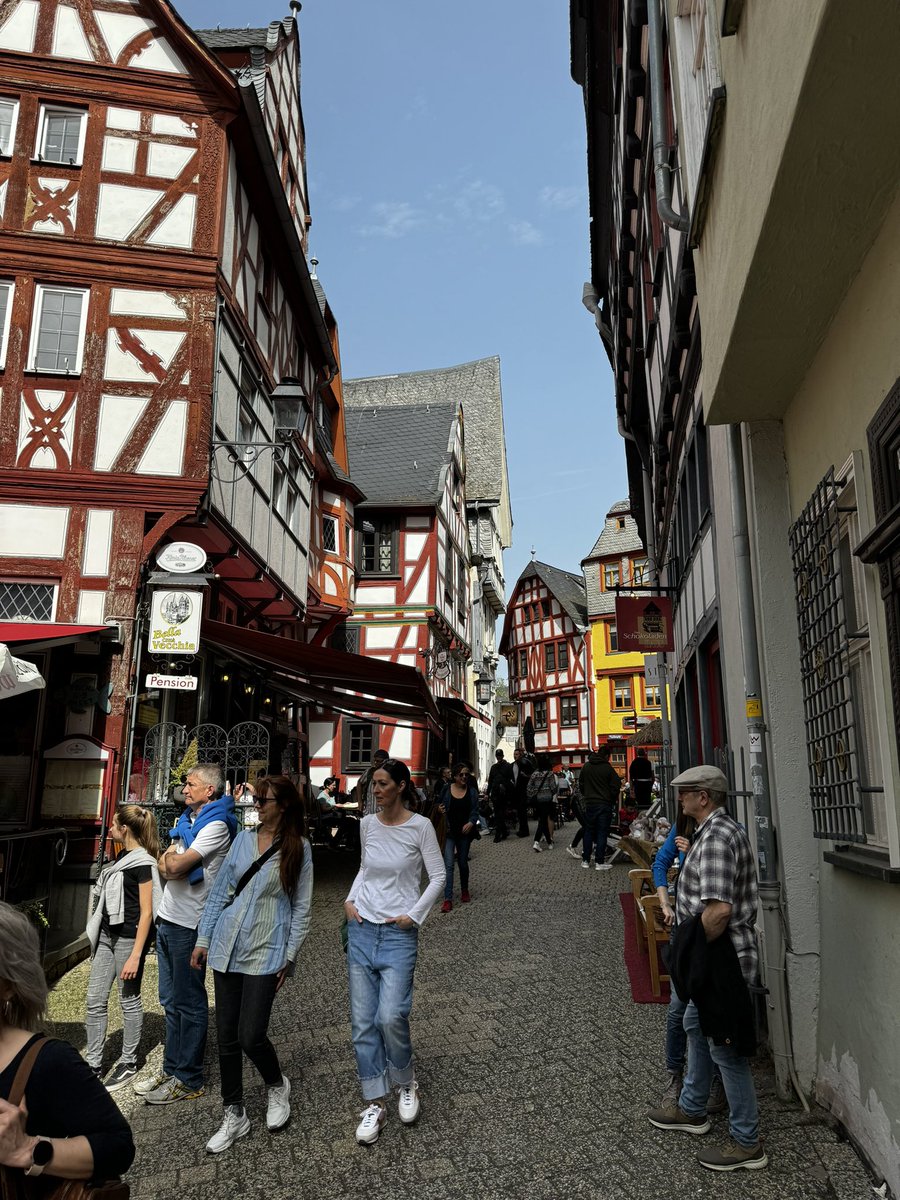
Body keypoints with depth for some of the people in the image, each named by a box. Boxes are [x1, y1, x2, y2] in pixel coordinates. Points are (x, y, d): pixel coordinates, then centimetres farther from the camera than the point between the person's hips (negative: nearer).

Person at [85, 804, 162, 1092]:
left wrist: (135, 955, -19)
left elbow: (146, 912, -16)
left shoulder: (143, 862, -14)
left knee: (129, 1001, 5)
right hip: (107, 935, 8)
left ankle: (128, 1063, 19)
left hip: (129, 938, -8)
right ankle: (93, 1064, 19)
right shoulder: (121, 857, 11)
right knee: (94, 1000, 8)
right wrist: (97, 937, 19)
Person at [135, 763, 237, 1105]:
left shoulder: (216, 825, -15)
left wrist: (172, 859, 0)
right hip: (167, 919, 9)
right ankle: (171, 1069, 27)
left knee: (189, 1003, 1)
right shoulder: (188, 819, 15)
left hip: (188, 924, -9)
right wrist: (174, 861, -8)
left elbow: (175, 865, -21)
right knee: (171, 1000, 16)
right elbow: (165, 868, 13)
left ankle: (188, 1080, 11)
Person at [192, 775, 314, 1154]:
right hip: (227, 949, 4)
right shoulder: (243, 839, 5)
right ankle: (234, 1115, 27)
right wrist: (203, 938, 8)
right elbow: (220, 891, 10)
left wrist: (289, 956, -5)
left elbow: (301, 908, -3)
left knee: (250, 1036, -6)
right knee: (226, 1035, 10)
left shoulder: (298, 848, -6)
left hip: (265, 953, -4)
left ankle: (277, 1085, 26)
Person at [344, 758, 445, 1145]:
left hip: (399, 933, -4)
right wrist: (350, 899, 6)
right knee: (363, 1021, 5)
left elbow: (438, 876, -4)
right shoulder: (367, 824, 4)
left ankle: (407, 1083, 17)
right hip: (362, 929, 4)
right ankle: (374, 1104, 19)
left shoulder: (420, 826, -9)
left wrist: (414, 915, -9)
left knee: (391, 1016, -13)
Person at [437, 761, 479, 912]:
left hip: (464, 832, 1)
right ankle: (448, 899, -9)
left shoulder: (472, 791, 1)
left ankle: (464, 891, 38)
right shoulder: (446, 789, -1)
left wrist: (471, 823, -22)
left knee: (463, 863, 15)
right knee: (448, 864, -10)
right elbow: (440, 807, 11)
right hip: (449, 832, -1)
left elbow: (475, 812, -3)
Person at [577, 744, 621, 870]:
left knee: (588, 832, 12)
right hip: (604, 805, -3)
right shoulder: (608, 768, -9)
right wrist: (613, 801, 8)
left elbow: (581, 785, 11)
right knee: (602, 833, 1)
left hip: (589, 804, 4)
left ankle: (585, 860, 13)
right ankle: (600, 862, 0)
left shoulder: (586, 766, 4)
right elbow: (616, 786, -6)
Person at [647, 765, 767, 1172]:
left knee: (725, 1046, 3)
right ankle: (692, 1109, 41)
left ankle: (747, 1144, 18)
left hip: (720, 957, -11)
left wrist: (697, 949, -16)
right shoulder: (724, 827, 9)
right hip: (716, 955, 11)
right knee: (696, 1027, 24)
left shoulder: (715, 837, -25)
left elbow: (719, 910, -32)